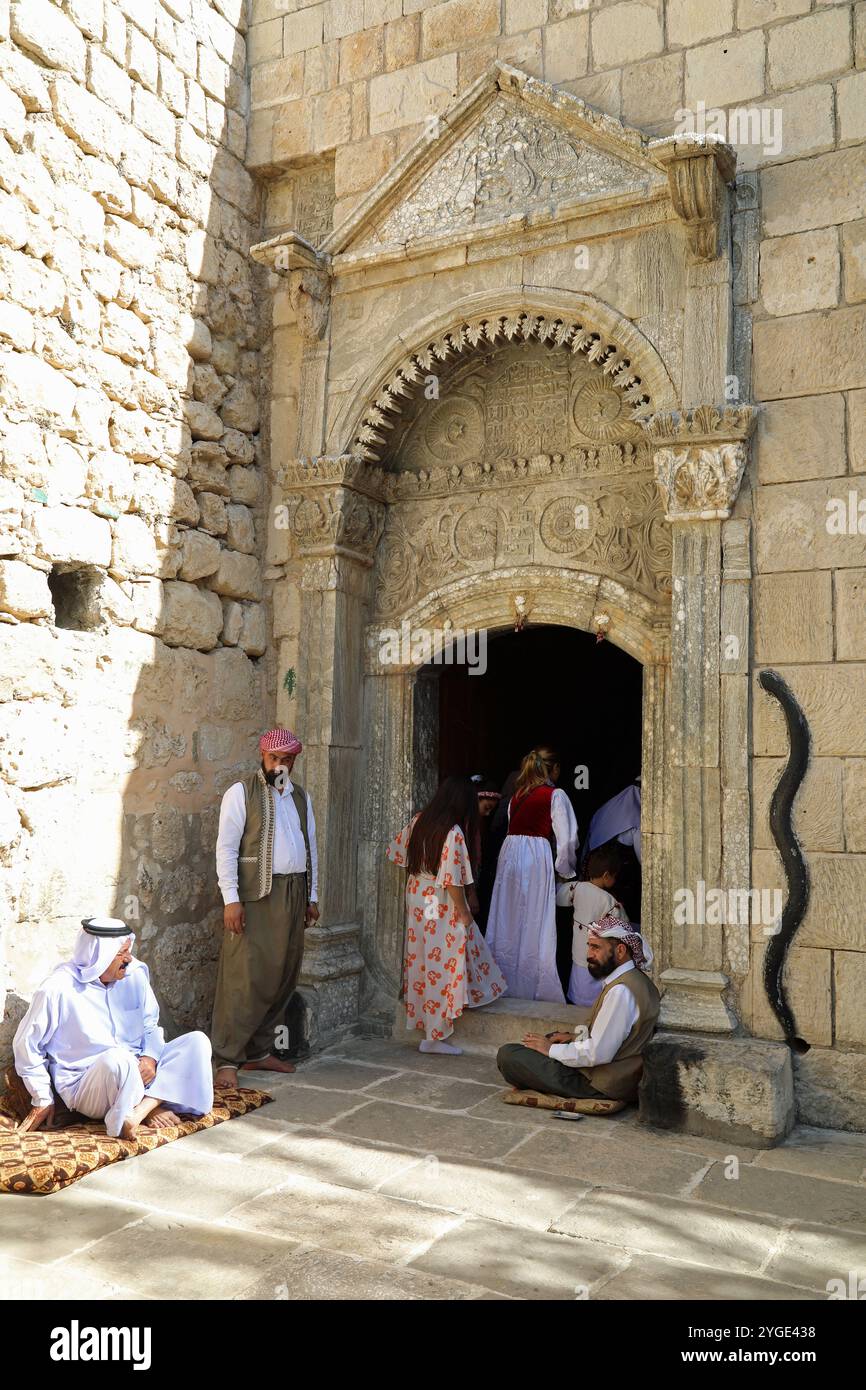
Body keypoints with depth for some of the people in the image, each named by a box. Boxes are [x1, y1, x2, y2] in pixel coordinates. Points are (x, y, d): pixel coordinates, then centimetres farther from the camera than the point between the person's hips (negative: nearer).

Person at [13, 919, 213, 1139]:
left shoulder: (134, 974, 1)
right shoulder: (58, 989, -14)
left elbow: (151, 1025, 13)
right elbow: (26, 1044, -4)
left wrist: (151, 1058, -9)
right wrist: (43, 1100, 0)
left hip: (136, 1071, 6)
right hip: (83, 1086, -6)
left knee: (197, 1041, -13)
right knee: (118, 1058, -40)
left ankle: (142, 1108, -25)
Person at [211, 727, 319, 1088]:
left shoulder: (301, 796, 15)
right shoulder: (241, 793, -3)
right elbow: (226, 848, -8)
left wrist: (311, 896, 15)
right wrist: (231, 898, -15)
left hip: (294, 895, 6)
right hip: (256, 896, -6)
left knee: (282, 977, 9)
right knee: (245, 977, -8)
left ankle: (259, 1052, 20)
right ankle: (227, 1060, -2)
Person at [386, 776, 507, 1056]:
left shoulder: (418, 821, 0)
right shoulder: (453, 833, -21)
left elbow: (396, 852, 12)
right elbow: (452, 881, -22)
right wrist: (464, 912, -10)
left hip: (416, 899, 7)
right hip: (442, 908, -7)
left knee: (422, 959, 17)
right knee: (443, 969, 2)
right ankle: (434, 1037, 9)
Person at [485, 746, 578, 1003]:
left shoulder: (517, 794, 14)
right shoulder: (555, 795, -2)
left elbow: (512, 826, 11)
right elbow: (567, 838, -6)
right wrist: (565, 870, 7)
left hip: (509, 853, 6)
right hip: (536, 856, -6)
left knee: (508, 919, 11)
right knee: (535, 924, -1)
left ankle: (506, 981, 19)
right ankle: (532, 985, 3)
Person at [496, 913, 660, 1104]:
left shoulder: (620, 991, -25)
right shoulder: (635, 979, 6)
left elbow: (597, 1053, -25)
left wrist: (551, 1049, -13)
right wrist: (577, 1037, 8)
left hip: (601, 1086, -10)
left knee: (507, 1054, -12)